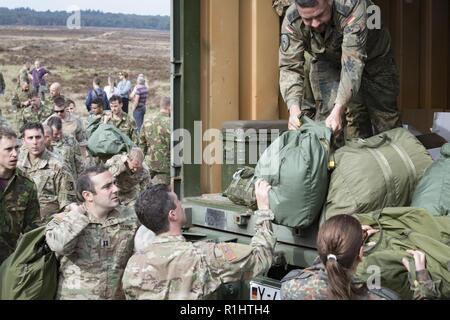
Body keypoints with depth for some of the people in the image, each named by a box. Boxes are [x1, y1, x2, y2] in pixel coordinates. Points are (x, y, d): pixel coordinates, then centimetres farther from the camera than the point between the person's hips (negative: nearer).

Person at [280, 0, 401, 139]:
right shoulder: (292, 20, -30)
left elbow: (353, 62, -46)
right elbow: (289, 67, -31)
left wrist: (338, 110, -56)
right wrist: (294, 108, -48)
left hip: (372, 57, -2)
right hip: (327, 63, 2)